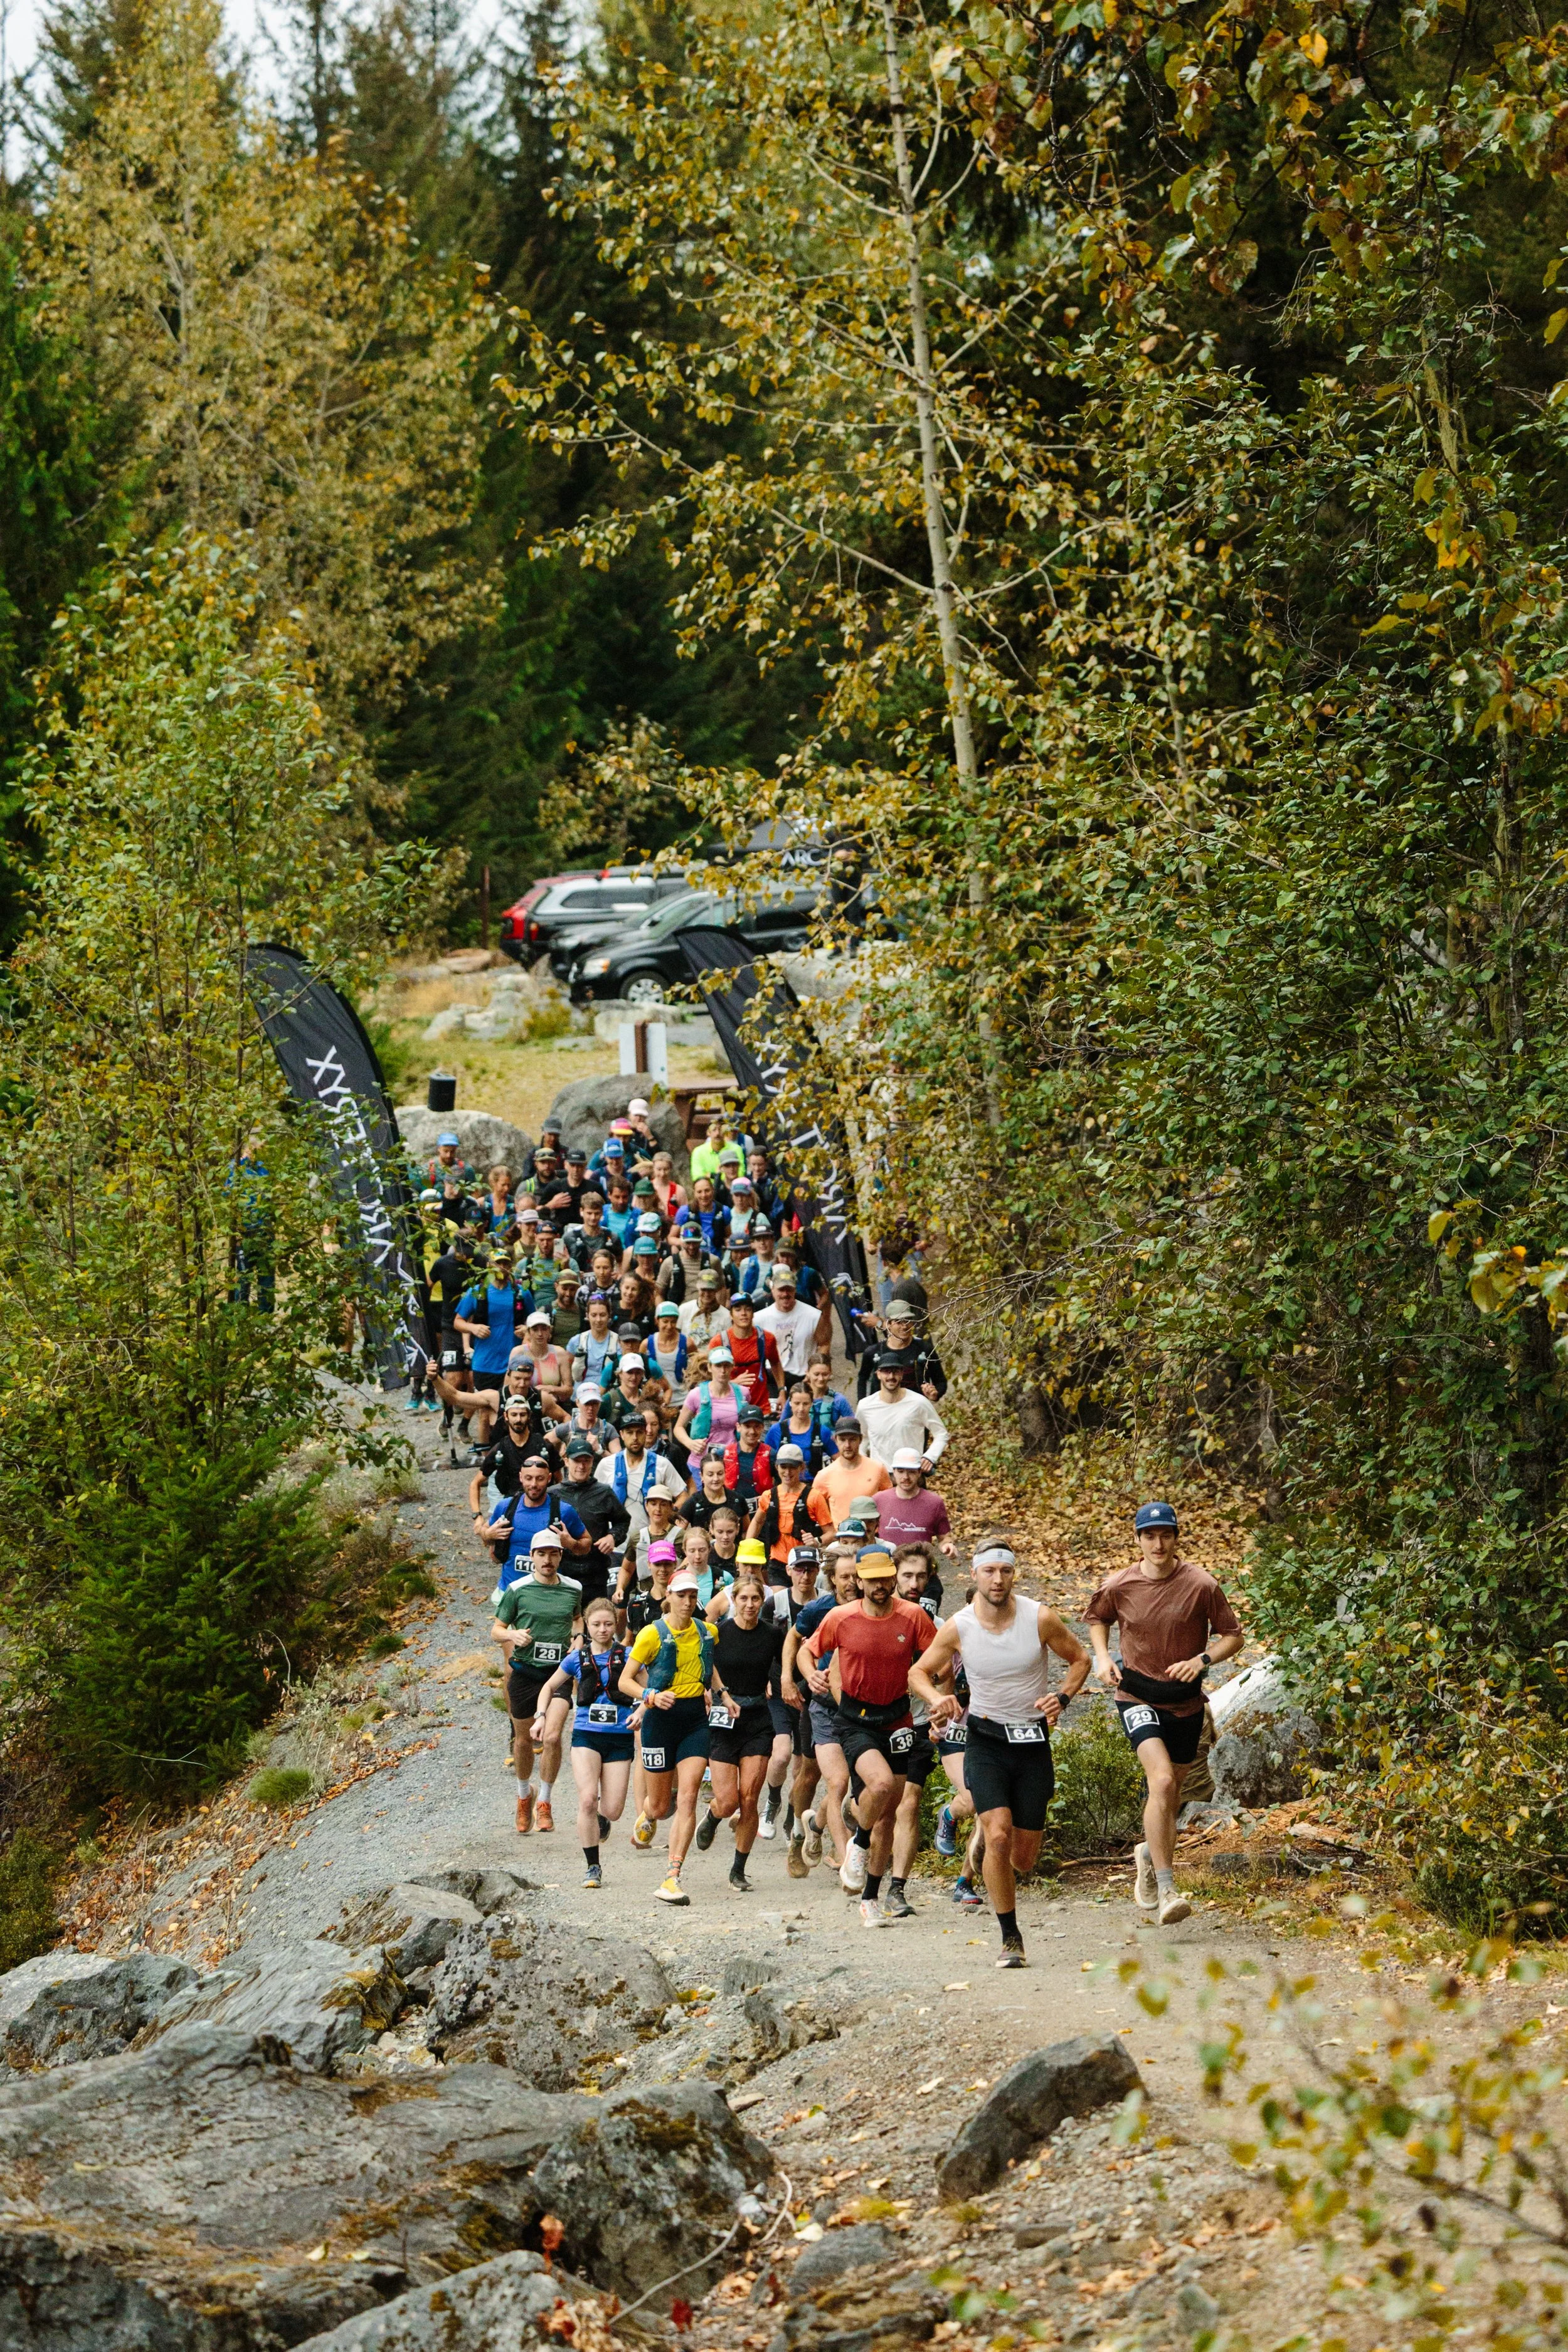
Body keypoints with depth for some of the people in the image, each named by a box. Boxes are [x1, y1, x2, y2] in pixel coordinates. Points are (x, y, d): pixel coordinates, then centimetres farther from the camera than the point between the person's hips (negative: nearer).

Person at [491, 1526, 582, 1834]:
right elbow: (496, 1630, 2)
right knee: (523, 1739, 9)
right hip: (525, 1671, 0)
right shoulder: (517, 1590, -3)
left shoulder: (573, 1589, 4)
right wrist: (513, 1635, -19)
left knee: (552, 1738, -6)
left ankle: (544, 1802, 10)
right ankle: (524, 1796, 32)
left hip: (559, 1672, 1)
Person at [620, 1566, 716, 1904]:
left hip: (696, 1717, 2)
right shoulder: (653, 1634, -7)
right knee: (660, 1805, 6)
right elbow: (625, 1680, -5)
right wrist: (651, 1696, -22)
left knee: (687, 1797, -12)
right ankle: (647, 1816, 47)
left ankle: (673, 1878, -12)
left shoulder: (707, 1632, 4)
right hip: (661, 1718, -2)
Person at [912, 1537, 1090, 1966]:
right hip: (986, 1740, -1)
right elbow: (918, 1672, 6)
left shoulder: (1040, 1619, -9)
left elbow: (1079, 1659, 6)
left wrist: (1063, 1698, -12)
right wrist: (938, 1699, -16)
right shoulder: (958, 1627, -8)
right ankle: (1010, 1938, -9)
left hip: (1033, 1741, 1)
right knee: (998, 1837, -21)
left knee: (1024, 1858, 5)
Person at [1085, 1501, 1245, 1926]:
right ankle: (1166, 1891, -26)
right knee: (1162, 1780, -24)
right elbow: (1096, 1620, 15)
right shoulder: (1119, 1587, -7)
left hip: (1185, 1701, 2)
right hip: (1137, 1696, -2)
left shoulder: (1201, 1585, -10)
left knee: (1170, 1795, 15)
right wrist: (1103, 1657, -3)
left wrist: (1201, 1660, -19)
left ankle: (1149, 1855, 49)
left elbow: (1234, 1636, -2)